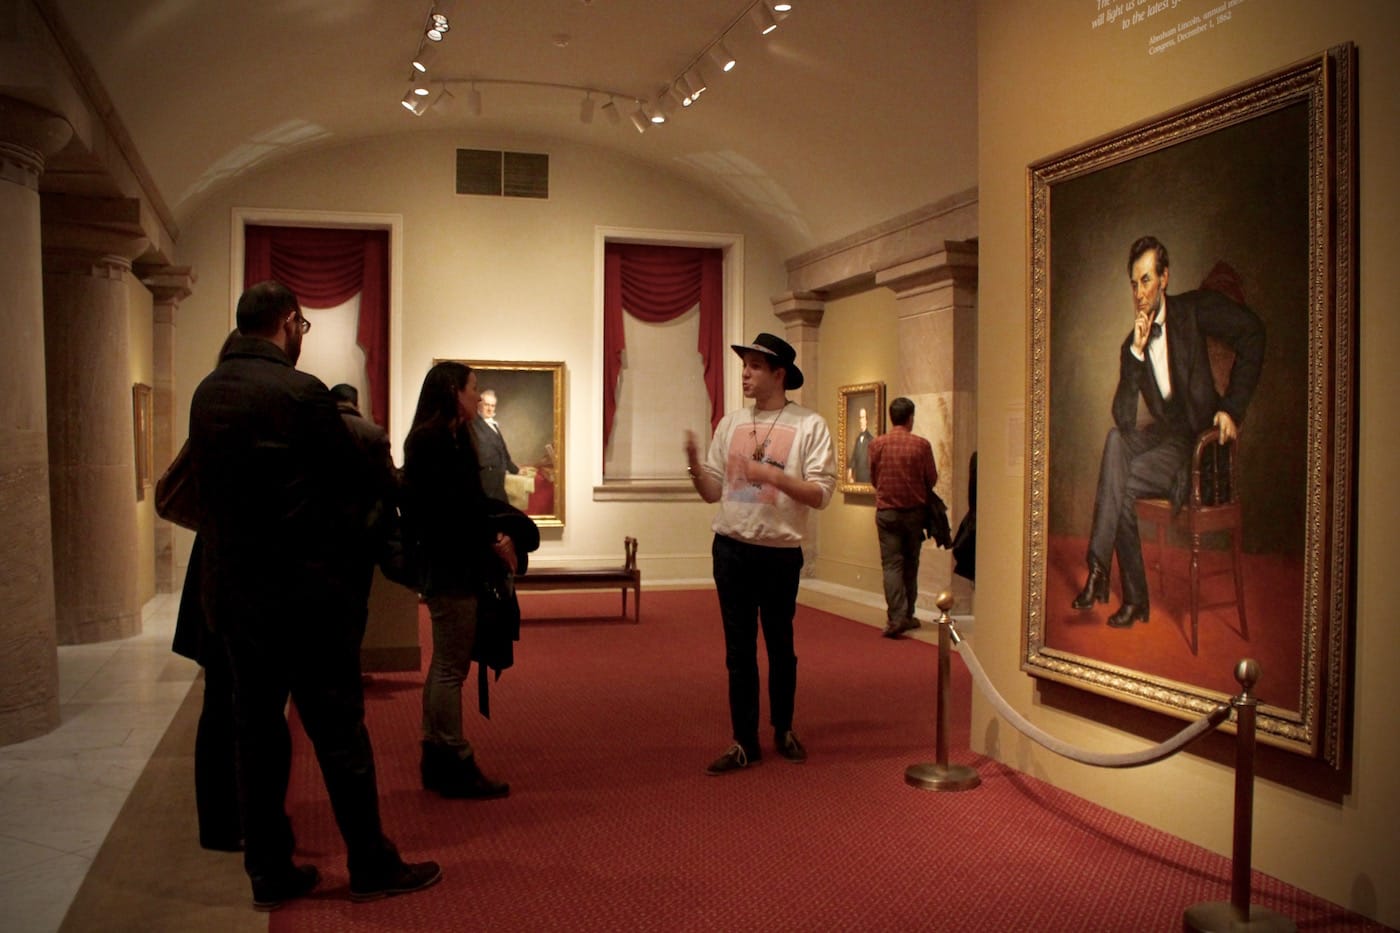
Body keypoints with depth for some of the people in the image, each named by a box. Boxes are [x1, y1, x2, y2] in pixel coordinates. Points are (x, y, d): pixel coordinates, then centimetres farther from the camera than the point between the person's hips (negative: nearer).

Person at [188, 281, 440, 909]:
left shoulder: (206, 394, 6)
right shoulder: (299, 392, -14)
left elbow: (200, 492, 12)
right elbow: (348, 484, -8)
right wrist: (346, 556, 7)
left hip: (230, 592, 7)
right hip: (304, 592, -7)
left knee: (256, 733, 13)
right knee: (339, 733, 3)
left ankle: (268, 874, 22)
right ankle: (371, 867, 13)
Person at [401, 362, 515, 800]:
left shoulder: (445, 439, 15)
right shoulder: (436, 441, -15)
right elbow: (451, 509, -21)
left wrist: (493, 535, -1)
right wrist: (493, 540, -12)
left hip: (450, 566, 11)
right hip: (451, 570, -11)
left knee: (445, 665, 15)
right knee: (451, 668, -3)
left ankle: (438, 762, 24)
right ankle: (455, 766, 6)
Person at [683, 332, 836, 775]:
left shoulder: (809, 426, -6)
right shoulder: (730, 424, 7)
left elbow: (820, 494, -13)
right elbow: (713, 491, 7)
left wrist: (773, 475, -24)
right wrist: (694, 464, -11)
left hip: (780, 553, -3)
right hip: (730, 548, 3)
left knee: (780, 647, 14)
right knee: (739, 649, 9)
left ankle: (784, 730, 34)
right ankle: (745, 742, 19)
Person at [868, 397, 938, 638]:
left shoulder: (877, 444, -6)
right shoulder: (921, 445, -9)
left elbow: (873, 478, 6)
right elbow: (932, 479, 1)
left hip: (886, 511, 0)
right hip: (914, 511, 1)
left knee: (891, 564, -1)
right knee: (911, 564, 15)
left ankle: (896, 618, -12)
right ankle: (908, 616, 21)